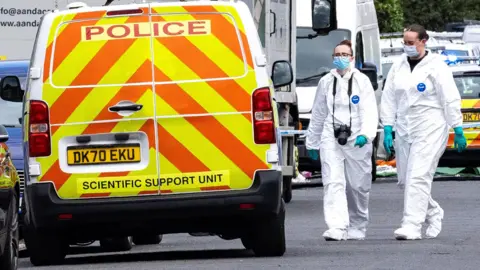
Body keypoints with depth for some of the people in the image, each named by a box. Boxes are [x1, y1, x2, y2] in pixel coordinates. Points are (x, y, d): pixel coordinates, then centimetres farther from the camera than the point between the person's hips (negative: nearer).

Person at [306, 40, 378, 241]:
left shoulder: (362, 81, 3)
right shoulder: (326, 82, 12)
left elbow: (370, 111, -6)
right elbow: (318, 114, 19)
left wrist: (365, 134, -22)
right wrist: (312, 142, 21)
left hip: (357, 140, -1)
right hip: (331, 139, 1)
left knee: (358, 186, 6)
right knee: (333, 183, -13)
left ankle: (357, 228, 21)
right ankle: (336, 228, -21)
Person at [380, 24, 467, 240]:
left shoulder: (436, 66, -5)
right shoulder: (398, 67, 10)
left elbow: (450, 99, -5)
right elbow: (388, 99, 11)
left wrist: (458, 130, -7)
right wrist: (387, 129, 4)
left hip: (430, 131, -6)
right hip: (404, 131, 6)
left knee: (418, 177, -15)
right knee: (405, 180, 7)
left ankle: (412, 226, -17)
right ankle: (434, 214, 28)